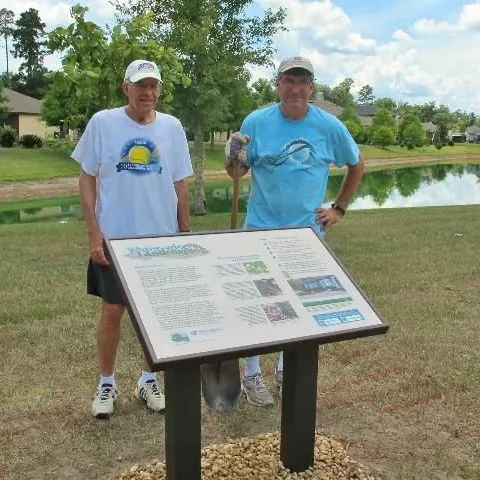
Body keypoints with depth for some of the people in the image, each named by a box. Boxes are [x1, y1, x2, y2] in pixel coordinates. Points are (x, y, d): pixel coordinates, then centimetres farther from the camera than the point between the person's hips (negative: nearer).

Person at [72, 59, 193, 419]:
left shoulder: (172, 127, 1)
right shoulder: (102, 123, -6)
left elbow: (180, 185, 7)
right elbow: (87, 179, -2)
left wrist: (185, 234, 8)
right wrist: (94, 234, -9)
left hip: (162, 238, 2)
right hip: (114, 239, -2)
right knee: (112, 311, 6)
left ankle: (148, 379, 30)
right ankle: (107, 383, 26)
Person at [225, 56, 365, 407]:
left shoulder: (329, 126, -4)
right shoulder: (256, 121, -7)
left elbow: (356, 166, 10)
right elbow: (238, 172, -2)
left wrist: (339, 209, 5)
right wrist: (234, 159, -24)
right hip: (261, 231, -2)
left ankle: (286, 370, 34)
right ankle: (252, 374, 22)